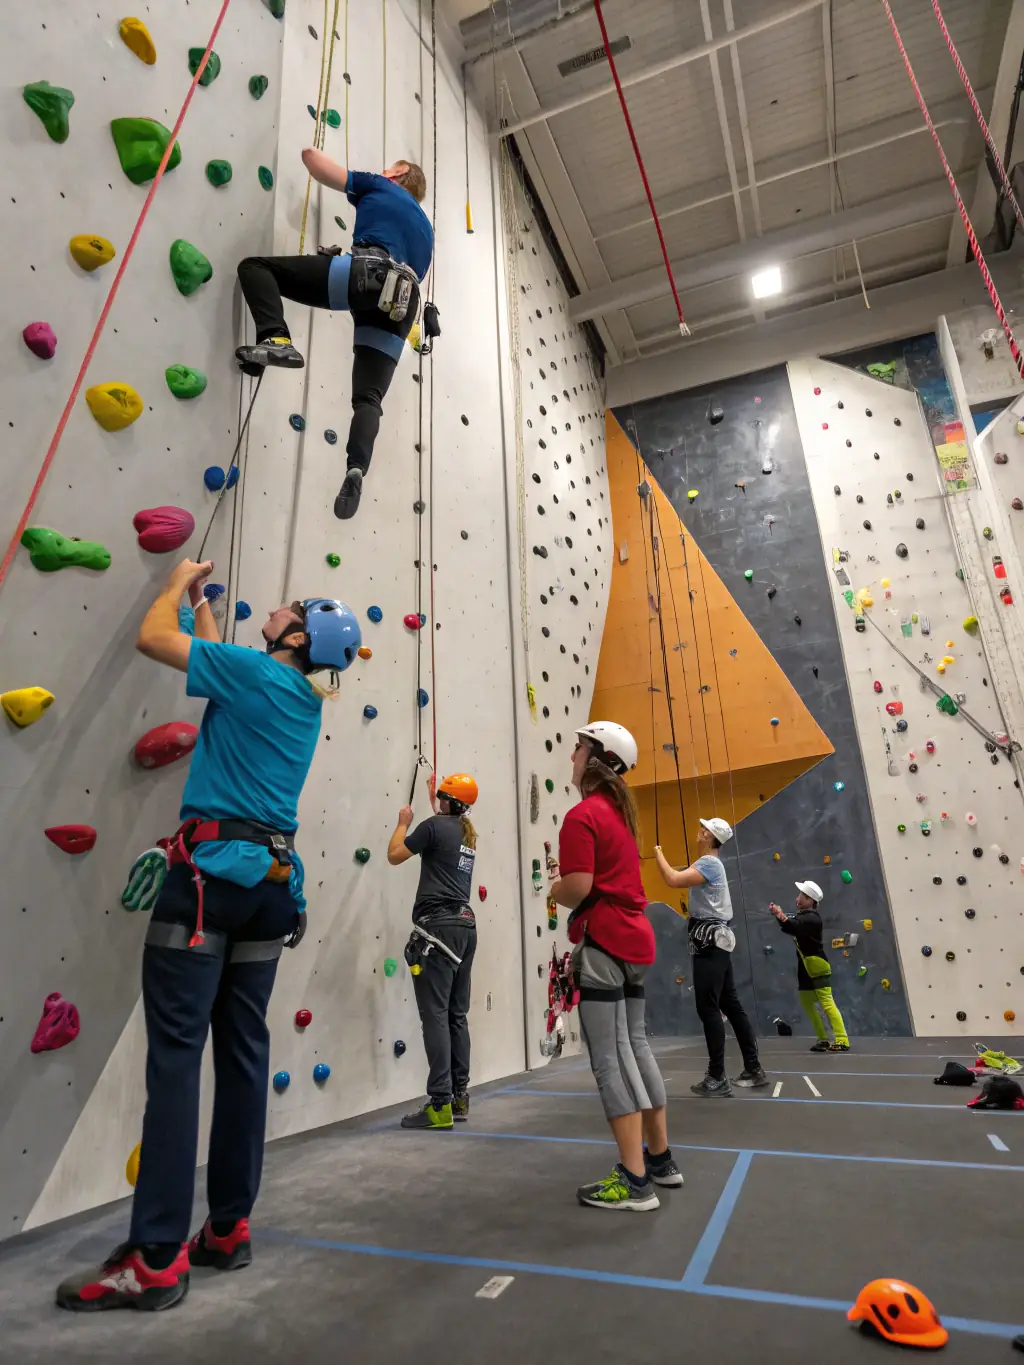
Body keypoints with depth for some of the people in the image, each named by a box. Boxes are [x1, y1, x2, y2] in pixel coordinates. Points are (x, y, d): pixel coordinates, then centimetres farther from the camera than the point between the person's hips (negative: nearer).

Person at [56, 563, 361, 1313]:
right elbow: (217, 663, 31)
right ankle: (230, 1227, 21)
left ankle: (156, 1258, 1)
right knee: (244, 1050, 11)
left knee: (176, 1052, -4)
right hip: (273, 876, 8)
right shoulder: (303, 698, 15)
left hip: (213, 869, -8)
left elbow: (153, 638, 0)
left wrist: (178, 582, 18)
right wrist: (203, 601, 39)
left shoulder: (255, 672, -7)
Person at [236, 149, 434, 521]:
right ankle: (356, 469, -28)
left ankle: (276, 340, -21)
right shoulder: (424, 229, 40)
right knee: (369, 398, -2)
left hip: (365, 274, -5)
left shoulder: (378, 187, 25)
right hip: (402, 303, 6)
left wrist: (310, 151, 46)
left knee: (255, 266, 2)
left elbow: (311, 156, 24)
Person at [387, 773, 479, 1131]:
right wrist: (433, 802, 46)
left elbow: (394, 855, -2)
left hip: (439, 926, -8)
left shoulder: (435, 826, -8)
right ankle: (459, 1097, 18)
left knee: (435, 1015, -7)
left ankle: (440, 1105, -7)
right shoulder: (467, 833, 14)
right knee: (457, 1014, 12)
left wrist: (404, 822, 13)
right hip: (465, 925, 9)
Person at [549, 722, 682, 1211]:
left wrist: (553, 888, -2)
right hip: (633, 937, 9)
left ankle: (634, 1180, 4)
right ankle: (660, 1159, 28)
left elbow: (576, 891, -21)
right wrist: (568, 879, 14)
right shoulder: (620, 811, 14)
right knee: (635, 1046, 17)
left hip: (603, 942, -9)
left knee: (609, 1057, -2)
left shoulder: (581, 816, -15)